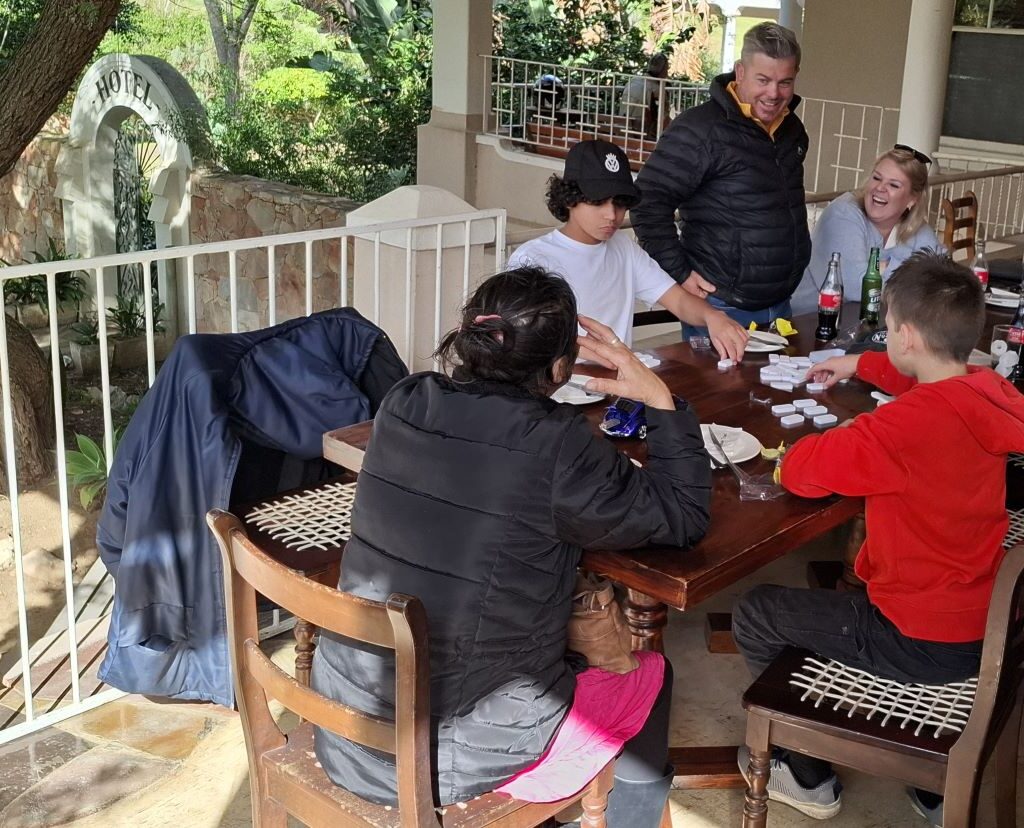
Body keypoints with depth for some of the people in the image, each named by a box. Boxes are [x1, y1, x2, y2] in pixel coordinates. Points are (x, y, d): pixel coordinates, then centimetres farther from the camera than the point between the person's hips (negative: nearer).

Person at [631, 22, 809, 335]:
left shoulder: (792, 129, 8)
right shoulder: (700, 129, -16)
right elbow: (649, 201, -19)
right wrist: (679, 274, -18)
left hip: (780, 306, 8)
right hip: (721, 307, -7)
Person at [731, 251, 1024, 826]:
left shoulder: (906, 426, -31)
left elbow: (801, 471, -25)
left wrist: (843, 438, -5)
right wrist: (860, 365, 26)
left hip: (923, 642, -8)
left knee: (756, 616, 7)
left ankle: (809, 779, 26)